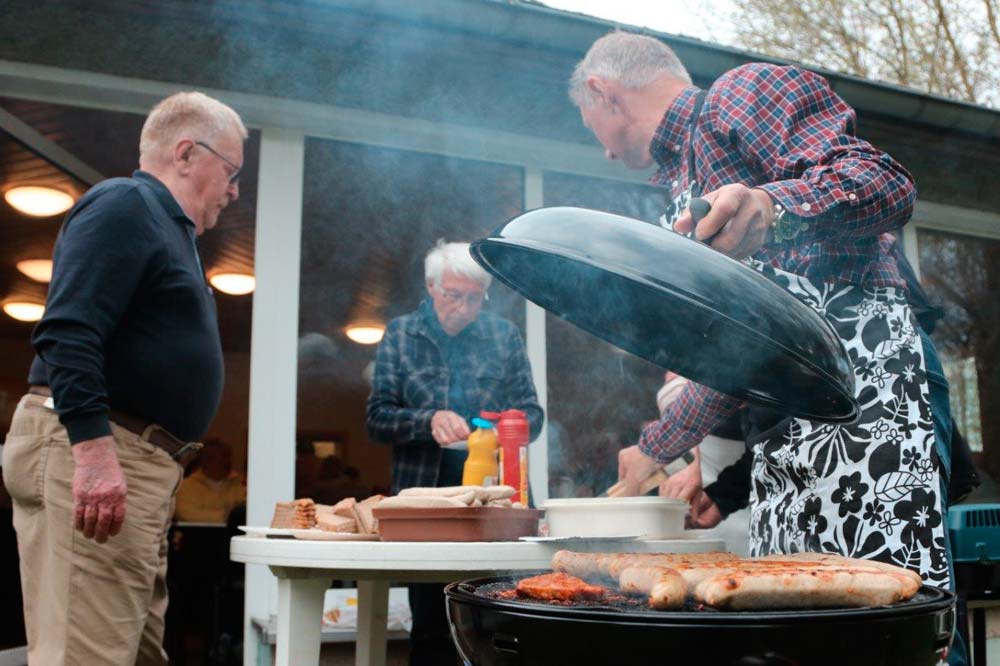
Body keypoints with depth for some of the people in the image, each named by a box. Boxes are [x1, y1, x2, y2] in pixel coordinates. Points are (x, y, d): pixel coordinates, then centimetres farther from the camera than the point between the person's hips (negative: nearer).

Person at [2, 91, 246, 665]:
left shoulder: (168, 227, 24)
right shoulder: (126, 205, -7)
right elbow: (67, 333, -20)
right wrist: (93, 448, -27)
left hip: (137, 465, 10)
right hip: (93, 454, -10)